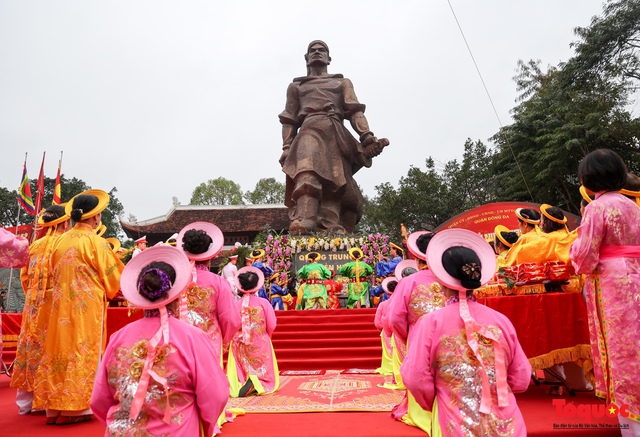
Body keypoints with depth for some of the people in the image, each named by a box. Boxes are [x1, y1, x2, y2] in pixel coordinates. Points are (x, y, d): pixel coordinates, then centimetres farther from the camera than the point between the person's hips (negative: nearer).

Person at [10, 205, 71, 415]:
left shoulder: (34, 246, 9)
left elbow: (24, 276, 14)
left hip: (33, 306, 6)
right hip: (56, 305, -6)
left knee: (32, 346, 12)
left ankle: (26, 400, 22)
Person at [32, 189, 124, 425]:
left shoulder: (60, 240, 5)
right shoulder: (96, 242, -12)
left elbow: (55, 273, 14)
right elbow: (114, 277, -5)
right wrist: (107, 291, 15)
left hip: (61, 306, 6)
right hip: (87, 306, -6)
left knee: (61, 350, 12)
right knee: (83, 353, 3)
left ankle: (55, 407, 19)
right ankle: (77, 407, 9)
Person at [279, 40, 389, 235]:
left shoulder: (343, 82, 32)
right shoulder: (296, 86, 33)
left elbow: (355, 111, 14)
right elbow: (289, 120, 21)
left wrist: (367, 136, -4)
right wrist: (287, 148, 4)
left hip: (336, 133, 1)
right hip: (309, 130, -1)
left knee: (335, 179, -18)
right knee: (307, 170, -32)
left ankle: (332, 230, -31)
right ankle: (304, 221, -50)